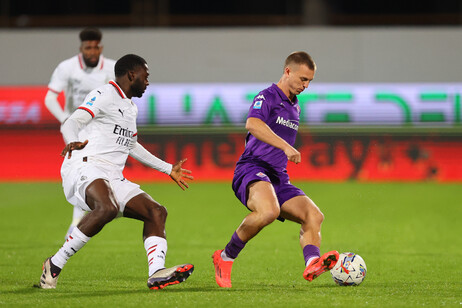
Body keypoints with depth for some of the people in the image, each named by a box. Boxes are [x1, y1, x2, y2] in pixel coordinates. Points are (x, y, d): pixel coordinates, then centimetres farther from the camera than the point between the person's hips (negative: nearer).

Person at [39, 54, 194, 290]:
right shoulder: (105, 95, -3)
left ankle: (157, 274, -20)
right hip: (85, 169, -10)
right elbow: (71, 123, -15)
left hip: (113, 178, 10)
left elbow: (131, 146, 41)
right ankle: (54, 265, -27)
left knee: (156, 212, -4)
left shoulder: (131, 108, 26)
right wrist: (73, 142, -40)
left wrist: (168, 169, 46)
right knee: (107, 208, -37)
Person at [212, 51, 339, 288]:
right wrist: (286, 146, -34)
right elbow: (252, 125, -25)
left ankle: (312, 263, -36)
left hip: (278, 178, 9)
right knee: (269, 210, -37)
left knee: (314, 215, -13)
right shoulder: (267, 97, -4)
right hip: (252, 169, -9)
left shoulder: (294, 108, 24)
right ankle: (226, 257, -19)